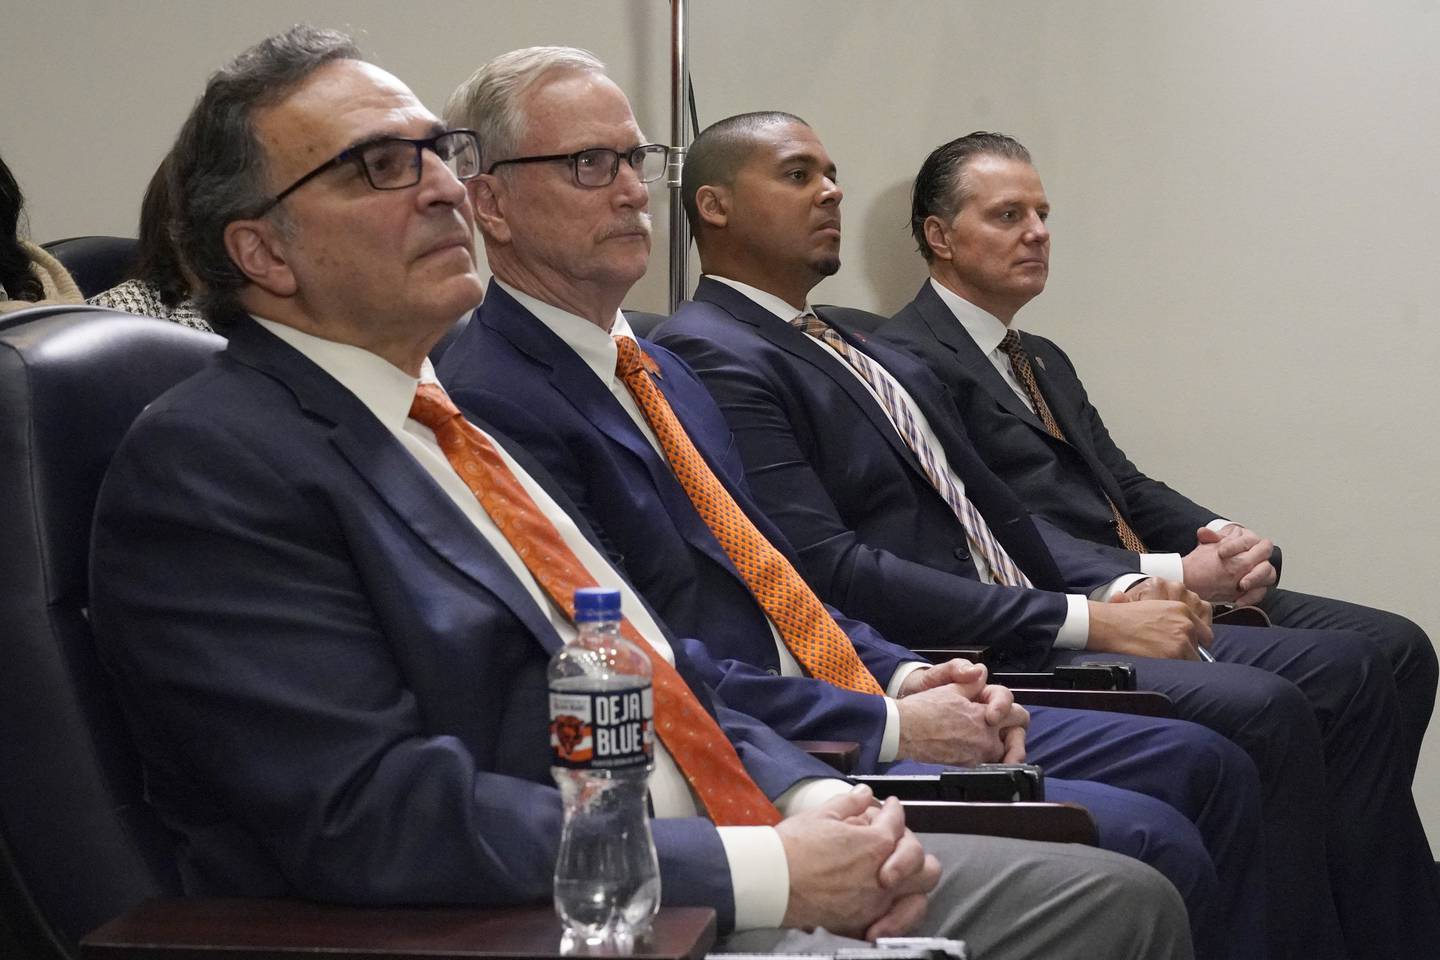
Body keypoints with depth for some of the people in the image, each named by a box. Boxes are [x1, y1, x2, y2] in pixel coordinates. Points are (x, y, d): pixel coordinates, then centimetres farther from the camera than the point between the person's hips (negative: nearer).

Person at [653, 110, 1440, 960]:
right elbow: (829, 571, -18)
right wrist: (1085, 622, -18)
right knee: (1259, 714, -24)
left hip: (1026, 623, 10)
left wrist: (1127, 584, 0)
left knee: (1345, 670, 1)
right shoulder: (712, 356, -9)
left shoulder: (871, 350, 21)